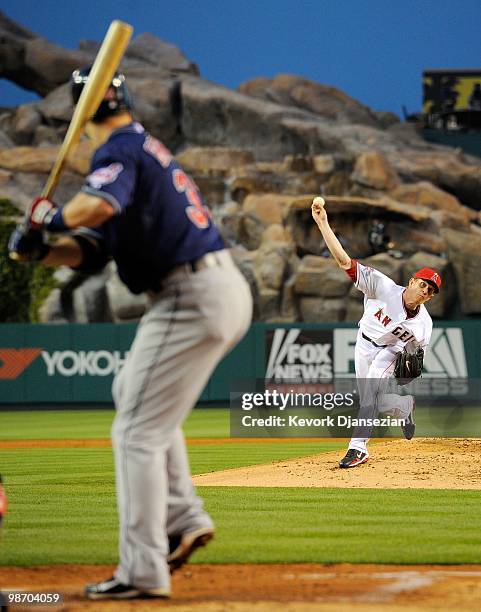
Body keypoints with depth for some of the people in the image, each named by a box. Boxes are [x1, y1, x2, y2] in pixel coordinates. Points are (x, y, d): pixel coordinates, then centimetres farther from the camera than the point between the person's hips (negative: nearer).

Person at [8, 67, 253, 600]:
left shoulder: (119, 151, -8)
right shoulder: (145, 147, 20)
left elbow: (99, 205, -33)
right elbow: (91, 250, 15)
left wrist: (51, 215, -13)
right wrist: (41, 250, -2)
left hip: (191, 299, -10)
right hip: (224, 290, 10)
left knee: (137, 431, -6)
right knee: (131, 393, 28)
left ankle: (143, 572, -7)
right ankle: (182, 519, 23)